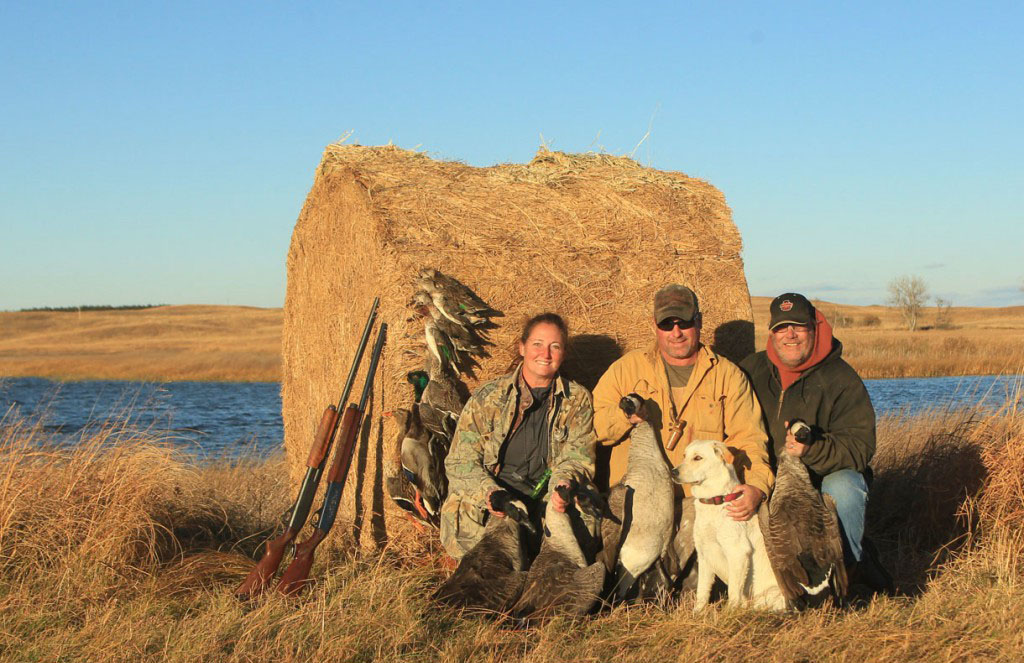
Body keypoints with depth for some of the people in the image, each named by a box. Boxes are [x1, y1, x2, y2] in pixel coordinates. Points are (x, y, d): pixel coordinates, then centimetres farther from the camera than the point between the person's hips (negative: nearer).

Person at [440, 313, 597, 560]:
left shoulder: (577, 400, 10)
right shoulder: (488, 397, 4)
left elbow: (577, 458, 4)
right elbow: (460, 461, 1)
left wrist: (562, 486, -20)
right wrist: (488, 492, -20)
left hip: (543, 500, 3)